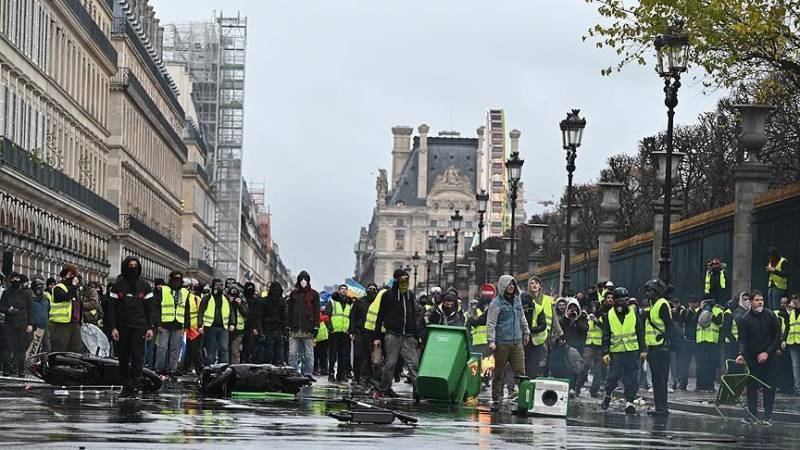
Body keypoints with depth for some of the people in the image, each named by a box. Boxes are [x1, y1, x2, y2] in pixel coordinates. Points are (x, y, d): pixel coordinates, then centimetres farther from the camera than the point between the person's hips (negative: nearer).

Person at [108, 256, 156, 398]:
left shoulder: (144, 285, 8)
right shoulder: (118, 285, 6)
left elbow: (150, 308, 7)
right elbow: (112, 308, 4)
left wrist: (150, 327, -1)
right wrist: (113, 327, -5)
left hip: (139, 327, -1)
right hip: (122, 327, 1)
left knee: (138, 358, -6)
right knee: (123, 359, 3)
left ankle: (135, 387, -5)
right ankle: (126, 386, 8)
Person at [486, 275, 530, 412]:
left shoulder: (517, 300, 13)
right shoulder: (496, 303, -6)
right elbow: (490, 323, -9)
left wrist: (526, 332, 26)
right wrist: (491, 340, -17)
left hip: (517, 342, 5)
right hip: (501, 343, -5)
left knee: (520, 371, -3)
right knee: (498, 373, 3)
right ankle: (495, 400, 10)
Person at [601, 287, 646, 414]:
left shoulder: (633, 312, 5)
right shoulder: (609, 315, 3)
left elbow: (640, 332, 7)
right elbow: (606, 336, 3)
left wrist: (643, 350, 3)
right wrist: (605, 353, -4)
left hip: (632, 351, 0)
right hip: (615, 351, 0)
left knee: (631, 379, -2)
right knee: (613, 377, 3)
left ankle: (629, 401, 4)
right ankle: (607, 395, 28)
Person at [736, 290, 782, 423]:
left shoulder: (770, 316, -2)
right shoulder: (745, 319, -2)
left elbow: (777, 336, 0)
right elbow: (742, 339, -7)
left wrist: (767, 352, -8)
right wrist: (741, 354, -24)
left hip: (768, 356, 0)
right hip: (752, 357, 0)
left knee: (769, 386, -2)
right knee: (752, 386, 1)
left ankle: (768, 415, 4)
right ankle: (752, 414, 6)